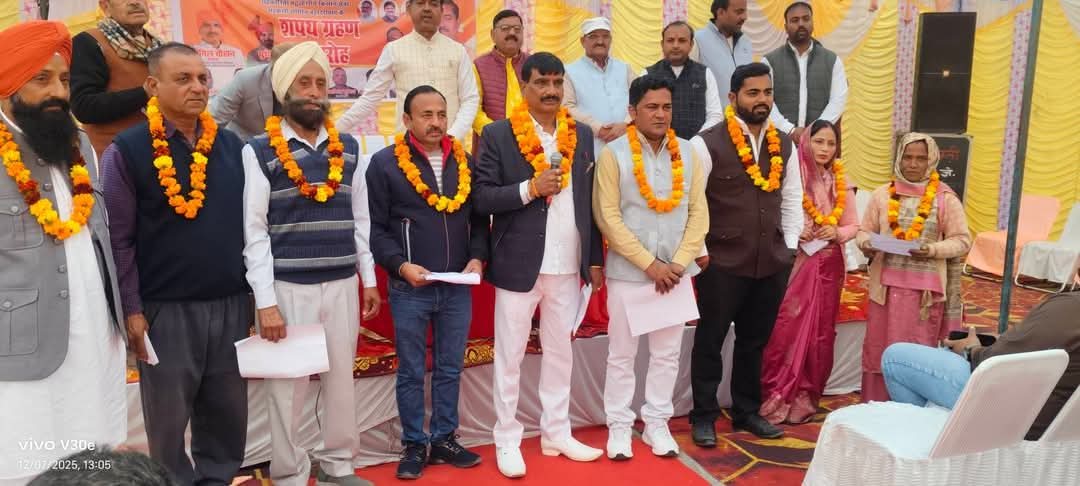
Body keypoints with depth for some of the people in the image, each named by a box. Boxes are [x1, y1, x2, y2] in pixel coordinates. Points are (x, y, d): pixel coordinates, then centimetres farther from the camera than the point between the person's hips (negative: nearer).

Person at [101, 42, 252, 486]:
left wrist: (253, 292, 9)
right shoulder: (126, 151, -7)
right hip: (165, 309, -4)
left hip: (230, 304, 4)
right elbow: (119, 239, -7)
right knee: (169, 419, 9)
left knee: (228, 413, 13)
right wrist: (131, 309, -9)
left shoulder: (231, 145, 7)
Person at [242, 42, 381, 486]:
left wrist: (369, 278, 10)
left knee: (341, 378, 13)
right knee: (288, 385, 6)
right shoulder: (259, 152, -5)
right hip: (288, 287, -4)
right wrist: (265, 301, -11)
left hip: (342, 284, 4)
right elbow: (254, 231, -7)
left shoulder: (349, 148, 7)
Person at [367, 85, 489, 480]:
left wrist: (477, 258, -4)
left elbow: (479, 218, 11)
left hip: (458, 287, 4)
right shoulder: (384, 163, -4)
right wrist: (401, 265, -17)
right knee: (411, 372, 8)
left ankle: (445, 439, 26)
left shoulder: (465, 162, 9)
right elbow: (376, 227, -6)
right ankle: (414, 445, 20)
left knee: (450, 369, 13)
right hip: (410, 288, -3)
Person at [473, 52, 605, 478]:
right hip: (518, 263, -4)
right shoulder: (497, 135, -5)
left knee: (560, 351, 14)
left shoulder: (581, 134, 7)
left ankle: (556, 435, 28)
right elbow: (481, 197, -9)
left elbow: (590, 200, 8)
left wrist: (595, 259, 7)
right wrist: (530, 188, -21)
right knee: (509, 355, 6)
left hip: (568, 265, 4)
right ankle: (507, 441, 20)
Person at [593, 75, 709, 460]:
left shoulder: (687, 153, 4)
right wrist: (649, 264, -13)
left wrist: (679, 262, -9)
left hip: (676, 271, 3)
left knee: (667, 353, 12)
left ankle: (656, 424, 25)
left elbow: (699, 213, 3)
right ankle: (619, 426, 20)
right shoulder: (614, 154, -7)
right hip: (628, 271, -3)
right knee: (621, 354, 7)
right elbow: (608, 217, -11)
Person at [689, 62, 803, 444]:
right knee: (710, 341, 8)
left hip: (772, 263, 5)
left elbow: (792, 199, 14)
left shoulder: (784, 146, 9)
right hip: (722, 263, -5)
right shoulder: (707, 144, -9)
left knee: (755, 341, 16)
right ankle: (704, 416, 22)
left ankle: (747, 412, 32)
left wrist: (790, 246, 6)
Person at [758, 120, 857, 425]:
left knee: (820, 334, 9)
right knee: (786, 330, -6)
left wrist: (837, 233, -9)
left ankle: (805, 399, 21)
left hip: (828, 266, 5)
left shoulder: (841, 181, 7)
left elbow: (853, 225, 11)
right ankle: (775, 399, 5)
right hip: (794, 263, -5)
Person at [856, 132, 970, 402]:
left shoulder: (945, 198, -2)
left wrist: (933, 250, -16)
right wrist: (867, 244, -12)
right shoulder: (882, 194, 4)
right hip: (886, 283, 2)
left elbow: (962, 241, 1)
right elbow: (865, 230, 10)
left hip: (924, 286, -2)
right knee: (878, 348, 6)